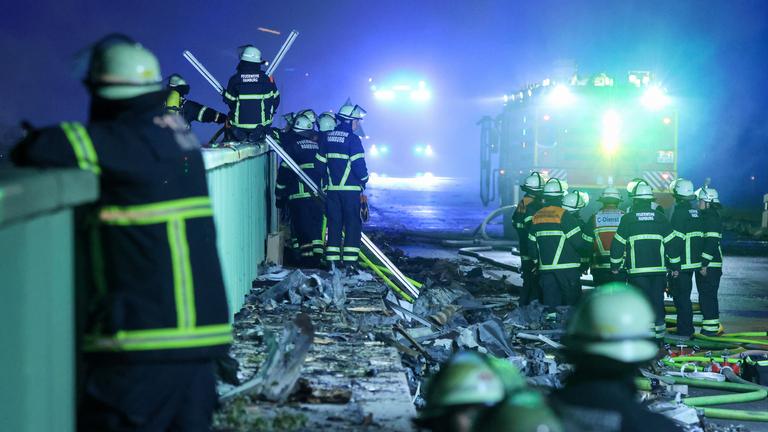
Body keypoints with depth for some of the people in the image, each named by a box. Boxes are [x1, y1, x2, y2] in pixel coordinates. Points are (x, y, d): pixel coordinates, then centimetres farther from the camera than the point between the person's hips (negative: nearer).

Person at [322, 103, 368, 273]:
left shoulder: (327, 137, 8)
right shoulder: (352, 139, -10)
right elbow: (358, 164, -12)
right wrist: (364, 180, 6)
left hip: (331, 188, 5)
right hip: (350, 189, -5)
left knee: (334, 223, 11)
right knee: (353, 223, 1)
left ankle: (332, 261, 9)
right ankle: (350, 263, -6)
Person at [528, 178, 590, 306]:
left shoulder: (537, 216, 8)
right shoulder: (564, 216, -11)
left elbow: (531, 244, 12)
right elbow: (578, 242, -13)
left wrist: (536, 262, 25)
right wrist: (588, 246, 8)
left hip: (545, 268, 5)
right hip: (567, 268, -5)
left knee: (550, 303, 6)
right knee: (572, 303, 2)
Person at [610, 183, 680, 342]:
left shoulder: (627, 219, -1)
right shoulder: (660, 218, 5)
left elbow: (618, 244, 1)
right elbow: (671, 243, 6)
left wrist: (615, 266, 11)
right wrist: (675, 266, 13)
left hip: (637, 270, -2)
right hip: (658, 268, 2)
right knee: (657, 301, 10)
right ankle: (659, 335, 12)